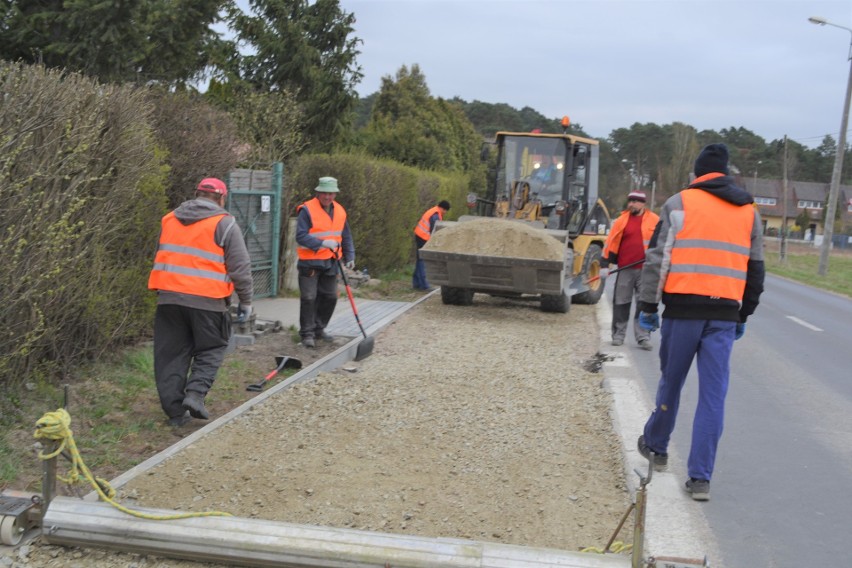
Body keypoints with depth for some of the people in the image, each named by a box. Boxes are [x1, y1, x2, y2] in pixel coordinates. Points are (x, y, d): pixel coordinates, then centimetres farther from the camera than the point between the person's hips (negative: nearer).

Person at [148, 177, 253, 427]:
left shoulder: (169, 220, 16)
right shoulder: (224, 223, -2)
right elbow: (240, 267, -4)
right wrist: (246, 301, 5)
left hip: (168, 298, 4)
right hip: (207, 301, -4)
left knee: (172, 354, 10)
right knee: (210, 350, 12)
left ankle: (175, 410, 11)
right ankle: (195, 393, -7)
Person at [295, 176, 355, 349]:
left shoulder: (340, 211, 8)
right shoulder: (307, 210, -13)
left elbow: (346, 237, 17)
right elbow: (301, 237, -19)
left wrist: (349, 256, 11)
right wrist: (322, 243, -27)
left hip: (330, 263, 6)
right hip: (310, 262, -6)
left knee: (330, 297, 12)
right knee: (309, 298, -4)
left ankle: (319, 329, 27)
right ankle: (307, 333, 6)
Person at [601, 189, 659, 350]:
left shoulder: (655, 220, 3)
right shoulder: (622, 220, 6)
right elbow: (612, 241, 5)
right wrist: (606, 261, 0)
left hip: (646, 269, -1)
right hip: (625, 269, 1)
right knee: (621, 303, 6)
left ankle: (643, 337, 2)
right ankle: (618, 334, 16)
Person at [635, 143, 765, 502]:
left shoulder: (680, 203, 2)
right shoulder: (749, 212, 14)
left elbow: (657, 257, -3)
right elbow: (755, 269, 18)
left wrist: (647, 306, 0)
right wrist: (744, 316, 26)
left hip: (683, 308, -2)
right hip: (725, 314, 2)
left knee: (671, 382, 15)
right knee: (713, 395, 3)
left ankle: (655, 447, 33)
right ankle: (700, 477, 3)